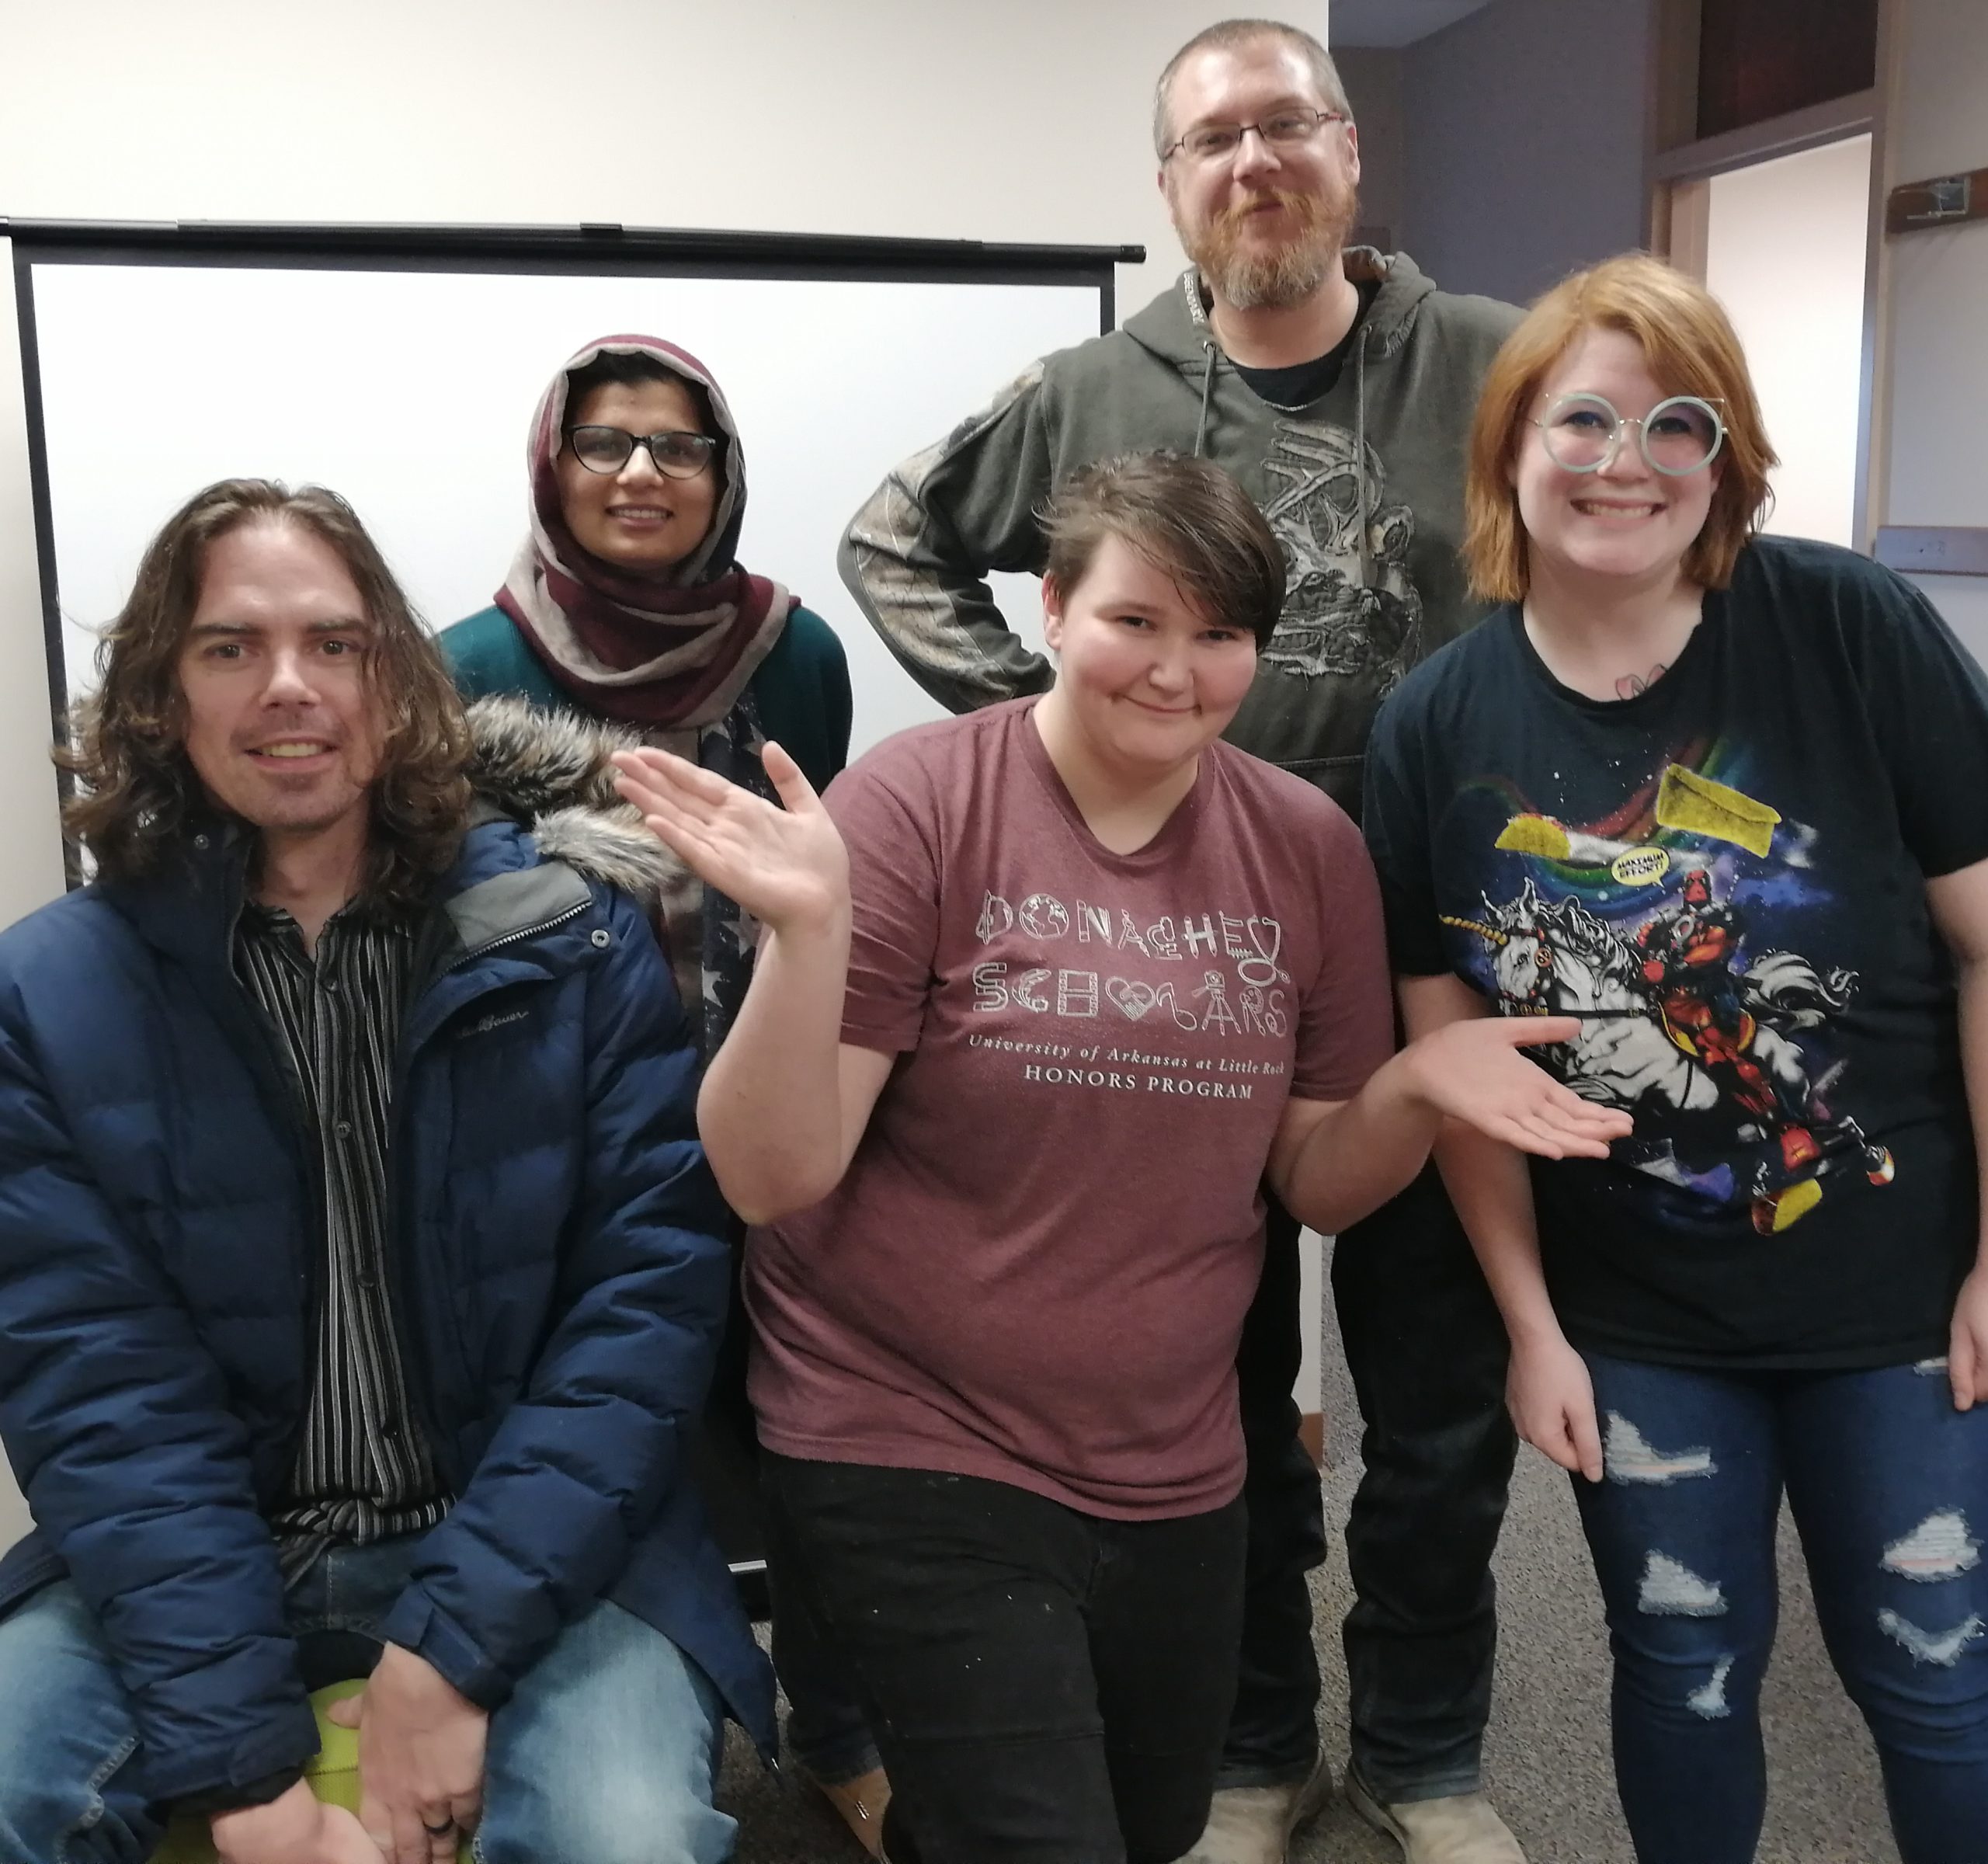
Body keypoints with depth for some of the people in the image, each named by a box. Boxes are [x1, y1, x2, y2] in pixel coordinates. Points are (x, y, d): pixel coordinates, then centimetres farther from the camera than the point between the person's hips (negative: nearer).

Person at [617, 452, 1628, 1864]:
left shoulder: (1311, 848, -2)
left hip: (1174, 1472, 5)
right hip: (912, 1456, -5)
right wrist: (809, 928, -32)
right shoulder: (914, 807, -15)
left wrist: (1416, 1086, -15)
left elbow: (1317, 1182, 5)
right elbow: (775, 1176, -17)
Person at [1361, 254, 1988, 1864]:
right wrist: (1530, 1323, 0)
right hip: (1631, 1313, 2)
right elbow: (1451, 1049, -1)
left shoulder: (1854, 629, -14)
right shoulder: (1435, 727, -7)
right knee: (1685, 1666, 18)